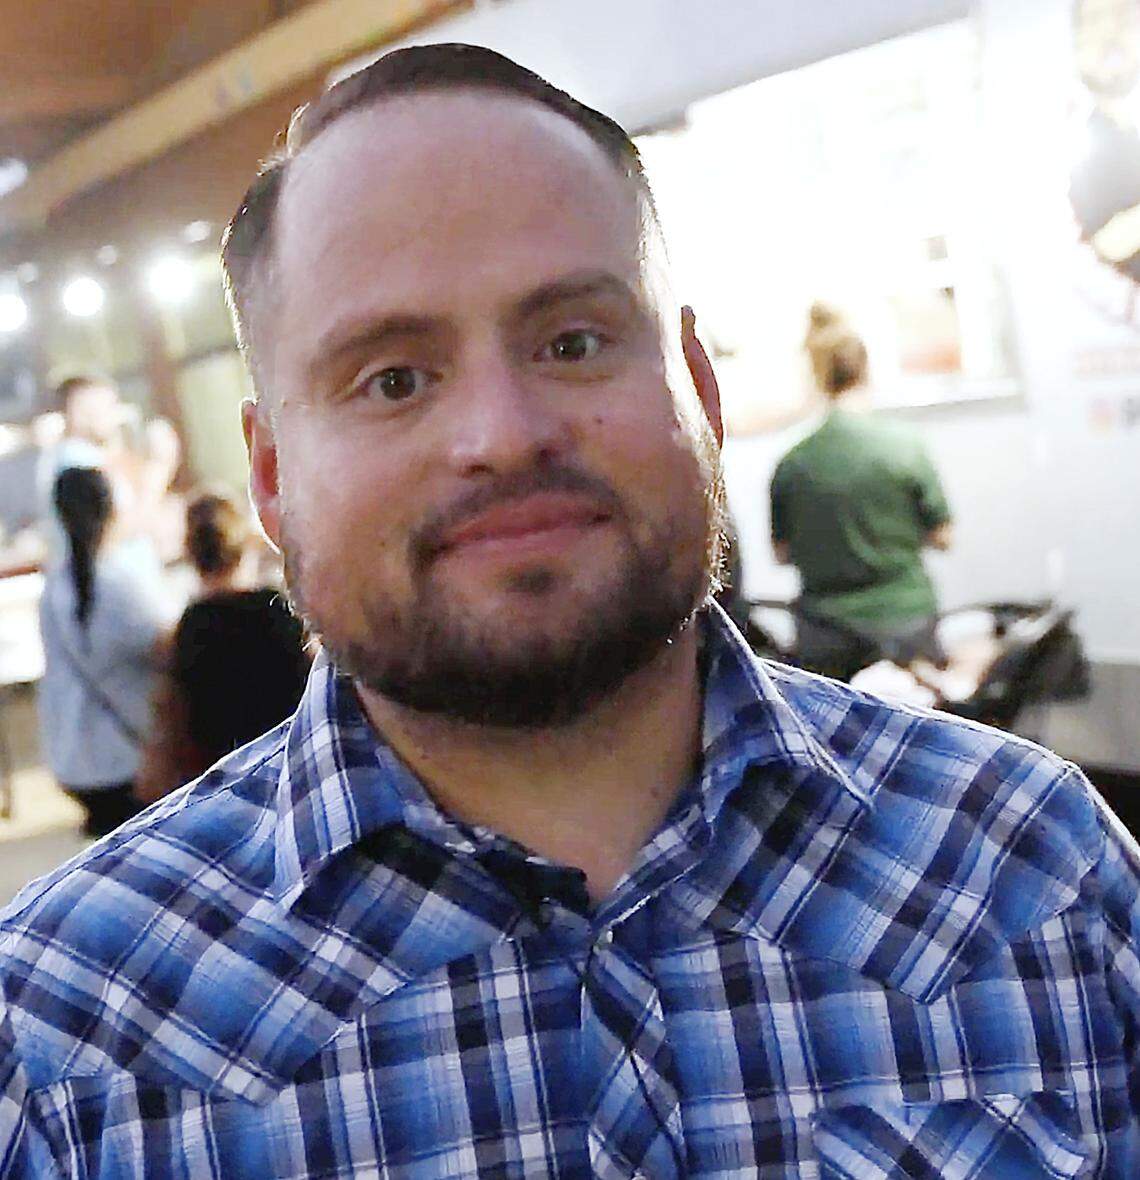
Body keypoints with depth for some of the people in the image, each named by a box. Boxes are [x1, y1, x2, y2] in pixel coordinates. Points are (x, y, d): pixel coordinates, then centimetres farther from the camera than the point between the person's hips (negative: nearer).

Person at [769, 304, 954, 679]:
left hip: (824, 633, 2)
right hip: (902, 619, -1)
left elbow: (782, 552, 4)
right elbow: (941, 536, -3)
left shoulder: (790, 464, -5)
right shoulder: (904, 446, -10)